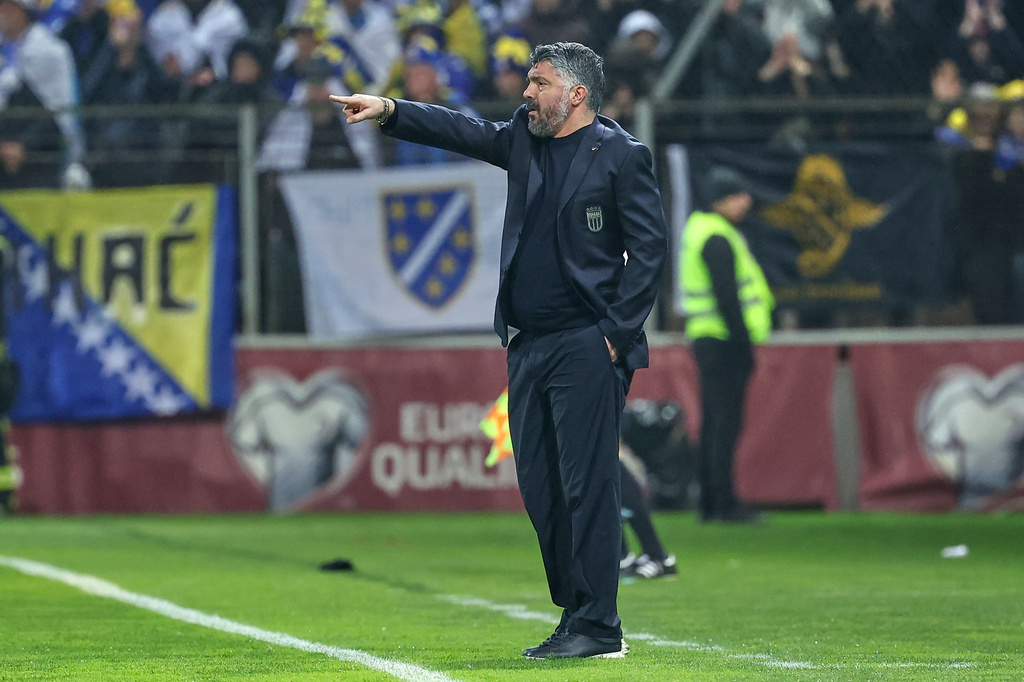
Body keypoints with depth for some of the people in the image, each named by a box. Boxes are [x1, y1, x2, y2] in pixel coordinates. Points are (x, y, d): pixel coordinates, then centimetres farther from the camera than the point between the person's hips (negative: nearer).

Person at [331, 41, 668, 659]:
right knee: (542, 491, 8)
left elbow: (650, 248, -7)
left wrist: (617, 332, -11)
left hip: (586, 348, -8)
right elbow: (463, 131, 10)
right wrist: (389, 112, -4)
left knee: (588, 486, -9)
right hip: (529, 347, 8)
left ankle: (598, 627, -6)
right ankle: (578, 616, 15)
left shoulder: (621, 156, -5)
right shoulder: (526, 140, 15)